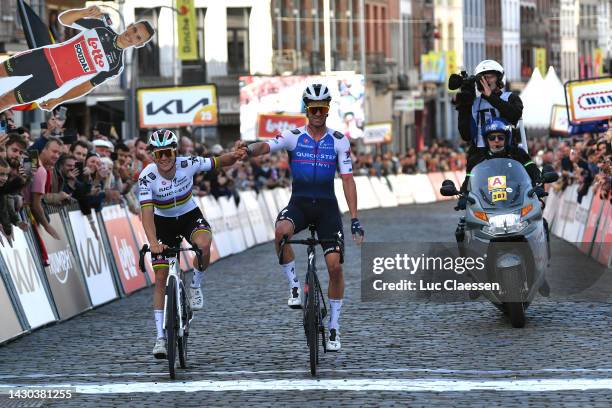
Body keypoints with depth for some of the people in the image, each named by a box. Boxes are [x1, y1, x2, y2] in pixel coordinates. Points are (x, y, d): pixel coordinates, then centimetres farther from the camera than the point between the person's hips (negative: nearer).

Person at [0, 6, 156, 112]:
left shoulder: (116, 65, -11)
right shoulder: (101, 27, -6)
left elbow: (88, 86, -3)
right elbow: (64, 19, -5)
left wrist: (59, 100, -7)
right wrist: (85, 12, -26)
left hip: (52, 81, -2)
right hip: (45, 56, 2)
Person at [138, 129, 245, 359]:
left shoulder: (188, 165, -22)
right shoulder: (147, 177, -26)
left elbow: (219, 163, -13)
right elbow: (147, 213, -32)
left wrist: (234, 156, -36)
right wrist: (153, 242, -46)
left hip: (190, 215, 0)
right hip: (163, 222, 0)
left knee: (203, 245, -34)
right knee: (161, 279, -7)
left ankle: (195, 286, -5)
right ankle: (161, 337, 0)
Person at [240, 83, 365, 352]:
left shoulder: (339, 141, 2)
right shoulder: (294, 137, 0)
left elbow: (347, 180, -1)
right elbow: (267, 146, -18)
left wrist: (354, 220, -9)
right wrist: (249, 150, -44)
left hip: (327, 206, 1)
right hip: (299, 203, -1)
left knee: (334, 266, -10)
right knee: (281, 231, -36)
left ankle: (334, 327, 6)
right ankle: (294, 286, -16)